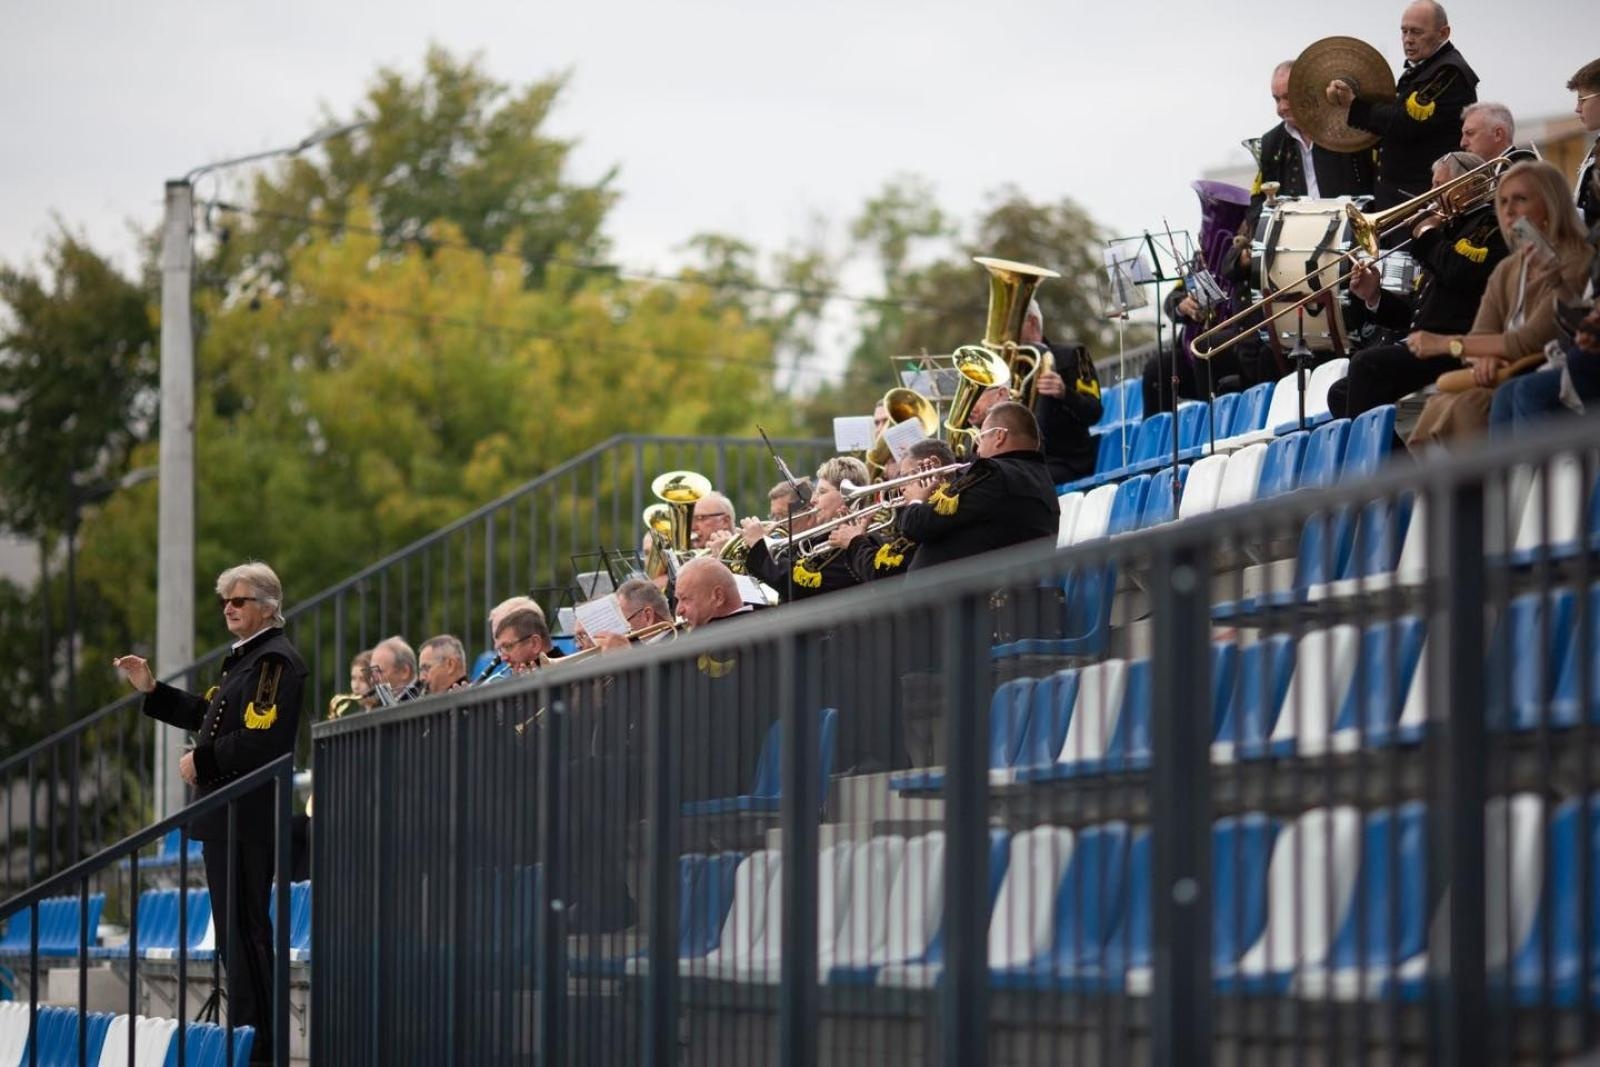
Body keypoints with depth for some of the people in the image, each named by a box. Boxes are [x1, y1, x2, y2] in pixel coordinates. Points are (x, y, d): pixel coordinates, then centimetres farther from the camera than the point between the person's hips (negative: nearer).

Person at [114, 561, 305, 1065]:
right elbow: (208, 715, 24)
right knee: (235, 932, 14)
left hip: (248, 816, -11)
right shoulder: (244, 657, 19)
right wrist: (152, 691, 17)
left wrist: (202, 760, -16)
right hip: (226, 815, 11)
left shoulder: (277, 660, -14)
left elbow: (261, 740, -23)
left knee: (245, 930, -8)